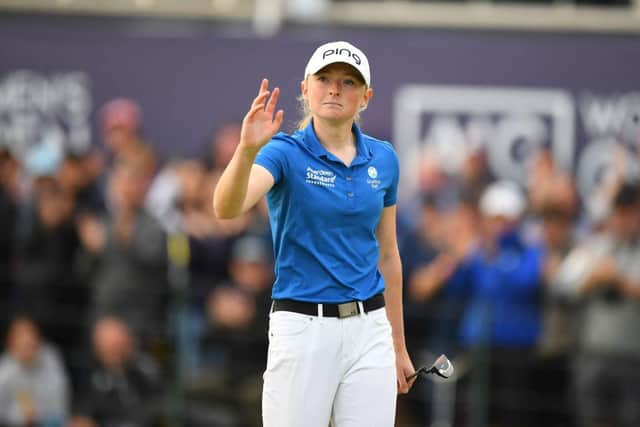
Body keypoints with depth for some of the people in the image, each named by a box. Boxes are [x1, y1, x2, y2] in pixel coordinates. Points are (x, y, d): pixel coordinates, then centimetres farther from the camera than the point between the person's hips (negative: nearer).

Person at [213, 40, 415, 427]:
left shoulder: (383, 159, 8)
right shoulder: (285, 152, -6)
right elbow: (227, 208, -26)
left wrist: (399, 345, 18)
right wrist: (247, 149, -45)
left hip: (370, 329, 4)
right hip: (302, 329, -4)